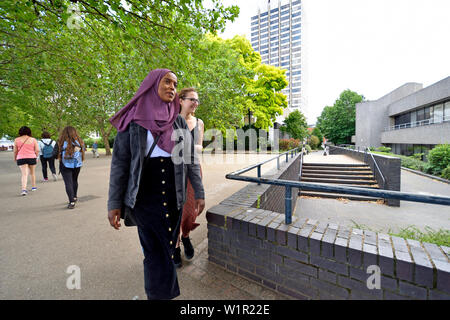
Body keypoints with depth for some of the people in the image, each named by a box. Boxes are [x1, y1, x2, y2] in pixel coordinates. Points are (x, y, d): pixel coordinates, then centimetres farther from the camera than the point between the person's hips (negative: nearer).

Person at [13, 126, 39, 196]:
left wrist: (15, 158, 21)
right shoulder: (33, 139, 0)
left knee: (24, 174, -4)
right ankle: (33, 187, 27)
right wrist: (36, 156, 14)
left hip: (21, 158, 0)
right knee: (32, 173, 16)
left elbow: (15, 151, 5)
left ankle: (24, 189, -18)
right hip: (32, 158, 1)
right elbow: (37, 150, -3)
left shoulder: (16, 140, 0)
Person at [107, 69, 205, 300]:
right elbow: (119, 163, -1)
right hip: (144, 197, -2)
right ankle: (161, 294, 23)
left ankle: (158, 293, 37)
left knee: (166, 247, 13)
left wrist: (199, 193, 4)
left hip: (173, 196, 3)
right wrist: (114, 203, -4)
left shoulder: (179, 122, 7)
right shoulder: (133, 120, -1)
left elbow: (190, 160, 7)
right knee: (156, 251, 2)